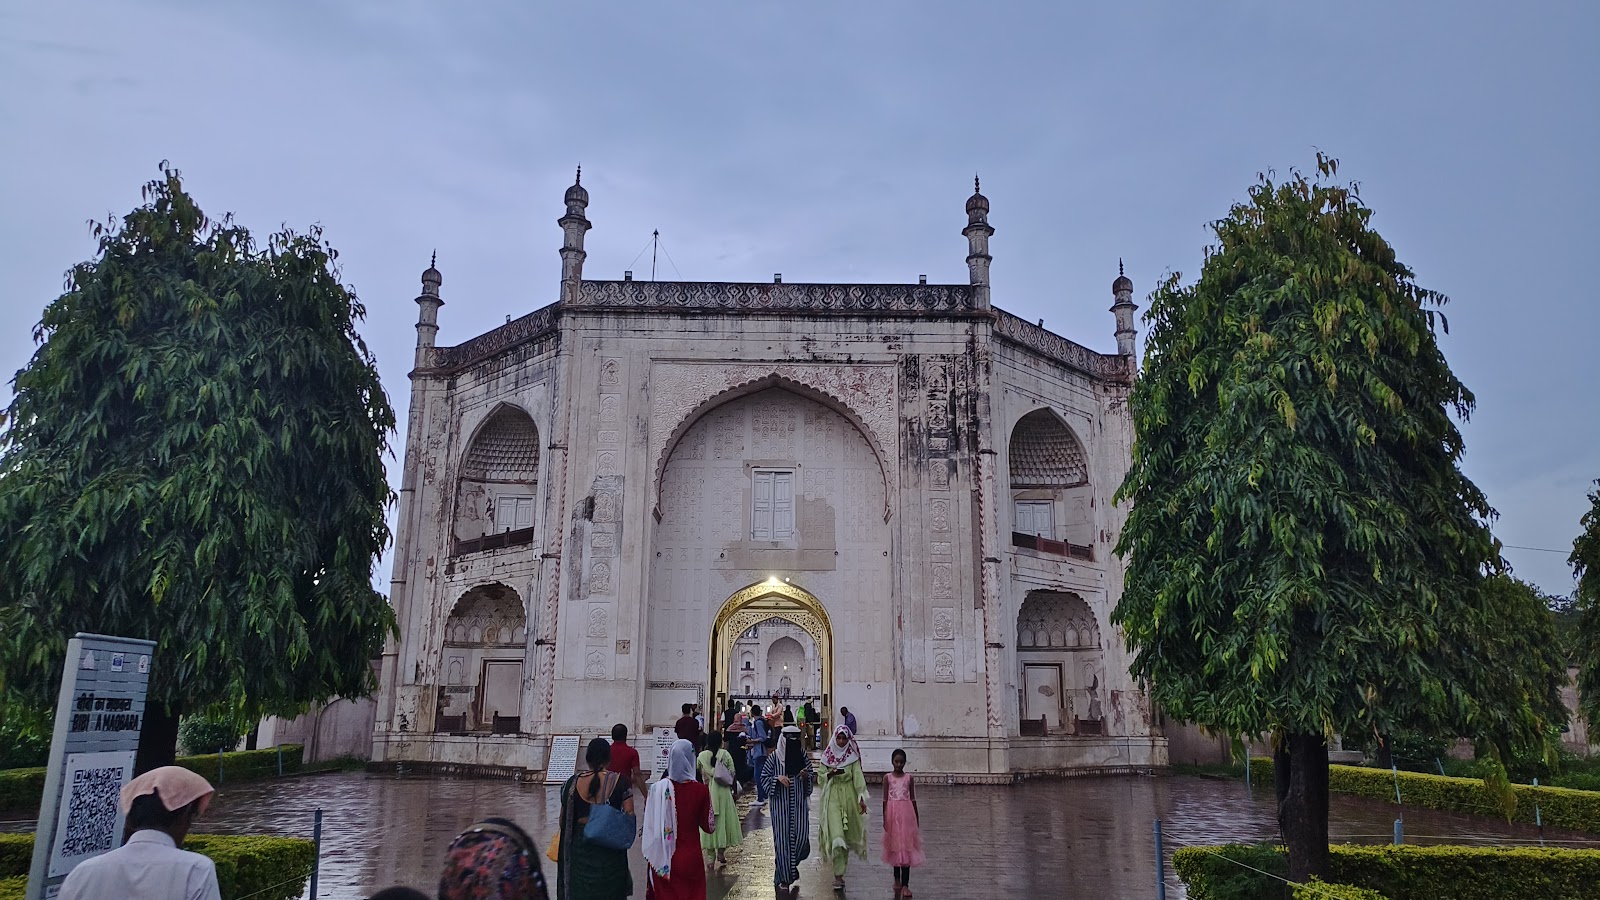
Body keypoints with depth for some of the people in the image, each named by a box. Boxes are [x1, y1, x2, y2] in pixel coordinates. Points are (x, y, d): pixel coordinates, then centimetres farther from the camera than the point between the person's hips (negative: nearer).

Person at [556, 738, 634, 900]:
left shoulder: (573, 783, -3)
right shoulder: (620, 782, -8)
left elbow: (564, 819, 3)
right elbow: (629, 815, -10)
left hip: (580, 845, 1)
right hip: (611, 849, -1)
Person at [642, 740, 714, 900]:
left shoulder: (659, 788, -14)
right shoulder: (701, 790, -11)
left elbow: (650, 826, -9)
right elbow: (709, 826, -1)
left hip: (664, 857, 0)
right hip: (691, 857, 0)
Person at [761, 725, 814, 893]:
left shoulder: (803, 756, 5)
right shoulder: (774, 757, -3)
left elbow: (813, 776, 13)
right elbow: (764, 776, 2)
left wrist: (807, 775, -9)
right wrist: (778, 778, -15)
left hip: (799, 804, 2)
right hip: (781, 805, -2)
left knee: (801, 837, -4)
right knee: (782, 838, -2)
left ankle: (792, 864, 27)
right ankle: (783, 877, 11)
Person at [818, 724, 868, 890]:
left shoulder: (853, 756, 0)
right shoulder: (827, 755, 4)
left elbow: (858, 777, -7)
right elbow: (822, 777, 6)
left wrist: (861, 798, -17)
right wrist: (831, 774, -15)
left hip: (849, 795, 1)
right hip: (832, 796, -1)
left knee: (847, 833, 9)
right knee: (836, 834, -13)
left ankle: (842, 863, 33)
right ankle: (838, 875, -13)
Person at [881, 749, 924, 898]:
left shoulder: (909, 778, 3)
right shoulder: (887, 778, 1)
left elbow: (913, 799, 7)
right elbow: (885, 799, 2)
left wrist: (917, 819, 8)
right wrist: (884, 819, -1)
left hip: (906, 814, 0)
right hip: (892, 814, 0)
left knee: (906, 847, -4)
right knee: (894, 847, 10)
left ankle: (905, 884, -3)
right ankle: (897, 879, 28)